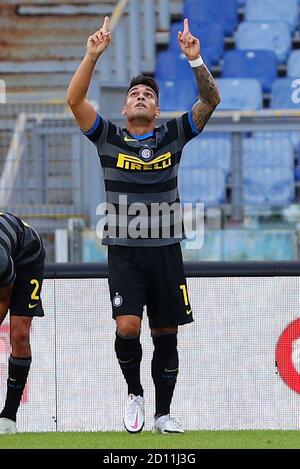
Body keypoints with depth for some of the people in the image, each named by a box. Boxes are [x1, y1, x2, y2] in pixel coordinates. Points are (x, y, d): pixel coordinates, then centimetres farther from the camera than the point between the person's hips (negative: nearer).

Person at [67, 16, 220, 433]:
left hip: (165, 251, 2)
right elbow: (75, 100, -7)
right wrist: (93, 54, -16)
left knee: (165, 335, 5)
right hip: (124, 252, -2)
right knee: (127, 328, -17)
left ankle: (163, 412, 16)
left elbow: (210, 101, -1)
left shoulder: (172, 136, 7)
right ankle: (134, 392, 8)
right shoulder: (109, 138, 4)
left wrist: (195, 59, -14)